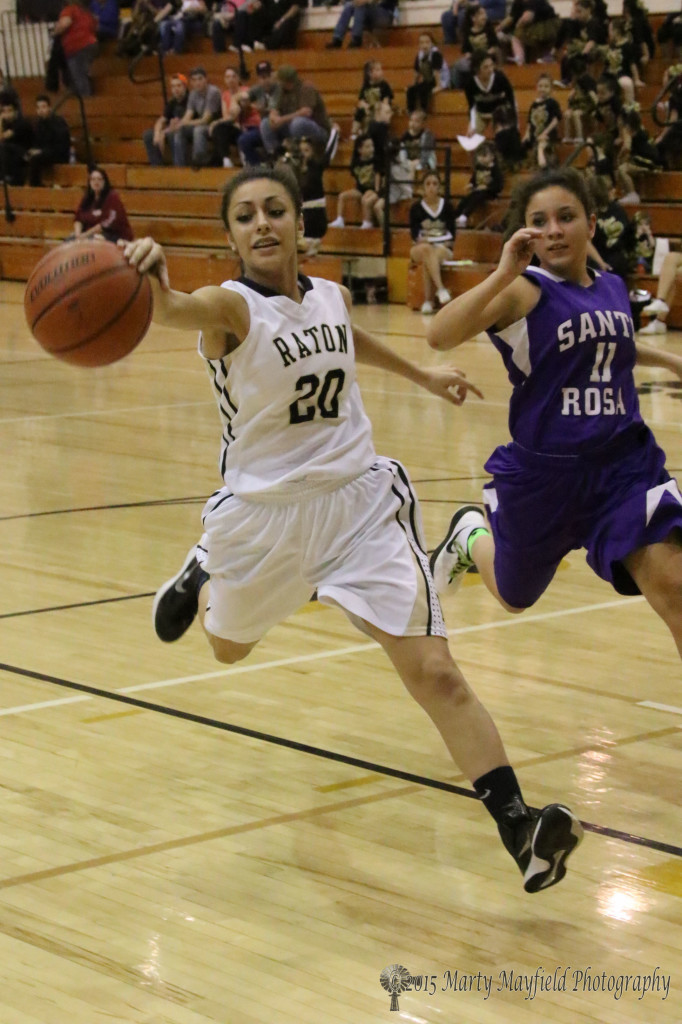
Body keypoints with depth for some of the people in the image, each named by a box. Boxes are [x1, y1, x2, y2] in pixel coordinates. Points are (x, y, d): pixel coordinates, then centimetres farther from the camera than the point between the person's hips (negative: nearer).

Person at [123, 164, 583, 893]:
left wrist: (421, 375, 38)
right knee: (229, 649, 26)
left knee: (434, 672, -11)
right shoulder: (230, 307, -17)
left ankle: (518, 828, -14)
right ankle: (202, 575, 60)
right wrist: (149, 279, -65)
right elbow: (168, 309, -42)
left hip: (359, 499, 2)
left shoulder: (330, 297, 1)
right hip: (264, 511, -2)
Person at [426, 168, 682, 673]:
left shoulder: (613, 288, 5)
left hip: (624, 463, 3)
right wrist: (504, 274, -35)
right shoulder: (525, 292, -14)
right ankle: (472, 533, 53)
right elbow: (440, 335, -31)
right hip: (542, 473, -3)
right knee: (513, 596, 21)